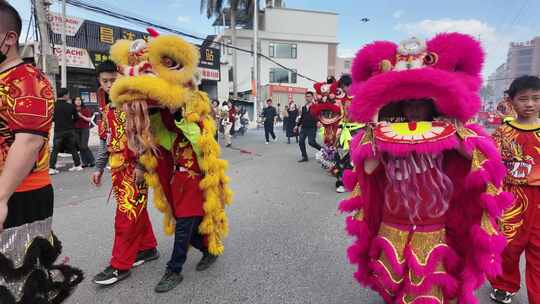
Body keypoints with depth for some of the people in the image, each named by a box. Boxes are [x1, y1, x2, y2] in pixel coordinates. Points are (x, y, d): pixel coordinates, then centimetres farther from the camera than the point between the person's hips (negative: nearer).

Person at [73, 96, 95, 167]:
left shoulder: (86, 110, 0)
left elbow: (89, 120, -2)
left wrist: (82, 116, -14)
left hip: (85, 129, -3)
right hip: (76, 130, 3)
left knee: (84, 146, -9)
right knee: (80, 147, 2)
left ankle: (92, 161, 4)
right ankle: (85, 162, 9)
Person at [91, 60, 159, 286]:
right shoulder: (107, 110, 15)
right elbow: (107, 141, 20)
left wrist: (141, 165, -20)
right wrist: (99, 167, 18)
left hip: (134, 167, -8)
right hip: (117, 168, 8)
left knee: (128, 215, -3)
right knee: (135, 211, 15)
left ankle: (120, 265, 7)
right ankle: (148, 248, 30)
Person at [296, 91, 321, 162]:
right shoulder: (303, 107, 14)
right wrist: (297, 125, 19)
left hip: (312, 127, -6)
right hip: (304, 127, 6)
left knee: (311, 142, -10)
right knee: (301, 142, 1)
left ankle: (322, 149, 14)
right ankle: (304, 156, 12)